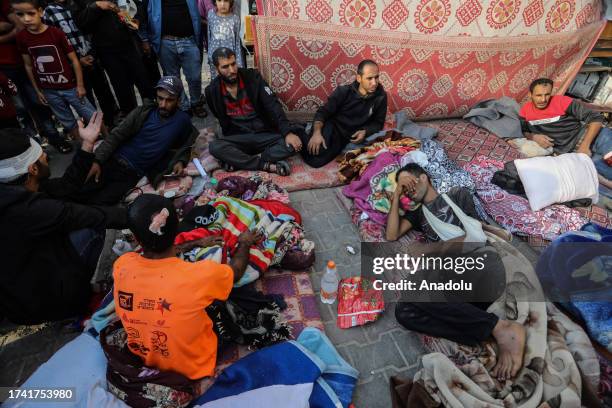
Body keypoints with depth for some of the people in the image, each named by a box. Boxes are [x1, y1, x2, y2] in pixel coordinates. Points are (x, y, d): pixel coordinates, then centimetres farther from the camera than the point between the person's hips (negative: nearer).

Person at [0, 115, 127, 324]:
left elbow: (66, 185, 0)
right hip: (36, 301, -8)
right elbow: (92, 217, -27)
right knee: (92, 228, -14)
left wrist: (87, 144, -3)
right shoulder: (27, 210, -34)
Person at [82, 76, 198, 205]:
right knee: (77, 194, -11)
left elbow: (186, 147, 14)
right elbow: (117, 135, 1)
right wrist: (97, 161, -9)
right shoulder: (144, 111, 3)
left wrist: (180, 162, -8)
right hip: (113, 161, 2)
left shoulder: (182, 120, 1)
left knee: (99, 204, -18)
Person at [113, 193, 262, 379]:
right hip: (193, 369, -4)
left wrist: (198, 243, 13)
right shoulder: (199, 276, -37)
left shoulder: (121, 265, -23)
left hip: (143, 358, 4)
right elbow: (236, 270, -13)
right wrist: (244, 243, 8)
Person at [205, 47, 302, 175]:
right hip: (238, 138, 0)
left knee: (293, 144, -27)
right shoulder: (212, 91, -1)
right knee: (215, 147, -30)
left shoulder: (252, 77, -6)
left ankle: (238, 161, -22)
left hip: (265, 134, 0)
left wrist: (288, 132, -25)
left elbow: (273, 106, -14)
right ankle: (266, 165, -27)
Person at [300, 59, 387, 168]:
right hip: (333, 127, -1)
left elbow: (378, 123, 6)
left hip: (350, 137, 1)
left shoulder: (381, 97, -4)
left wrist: (365, 132, -15)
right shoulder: (344, 91, -9)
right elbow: (323, 112, -11)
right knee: (316, 151, -31)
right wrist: (317, 132, -29)